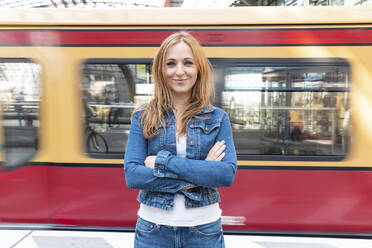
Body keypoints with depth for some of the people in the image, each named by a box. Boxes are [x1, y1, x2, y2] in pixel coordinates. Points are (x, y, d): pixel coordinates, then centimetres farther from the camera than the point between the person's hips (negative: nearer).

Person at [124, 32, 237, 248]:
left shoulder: (218, 118, -2)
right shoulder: (143, 117, -2)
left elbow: (228, 174, -13)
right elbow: (131, 175, -11)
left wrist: (164, 161, -19)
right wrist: (200, 174, -17)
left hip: (204, 229, 0)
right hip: (153, 229, 0)